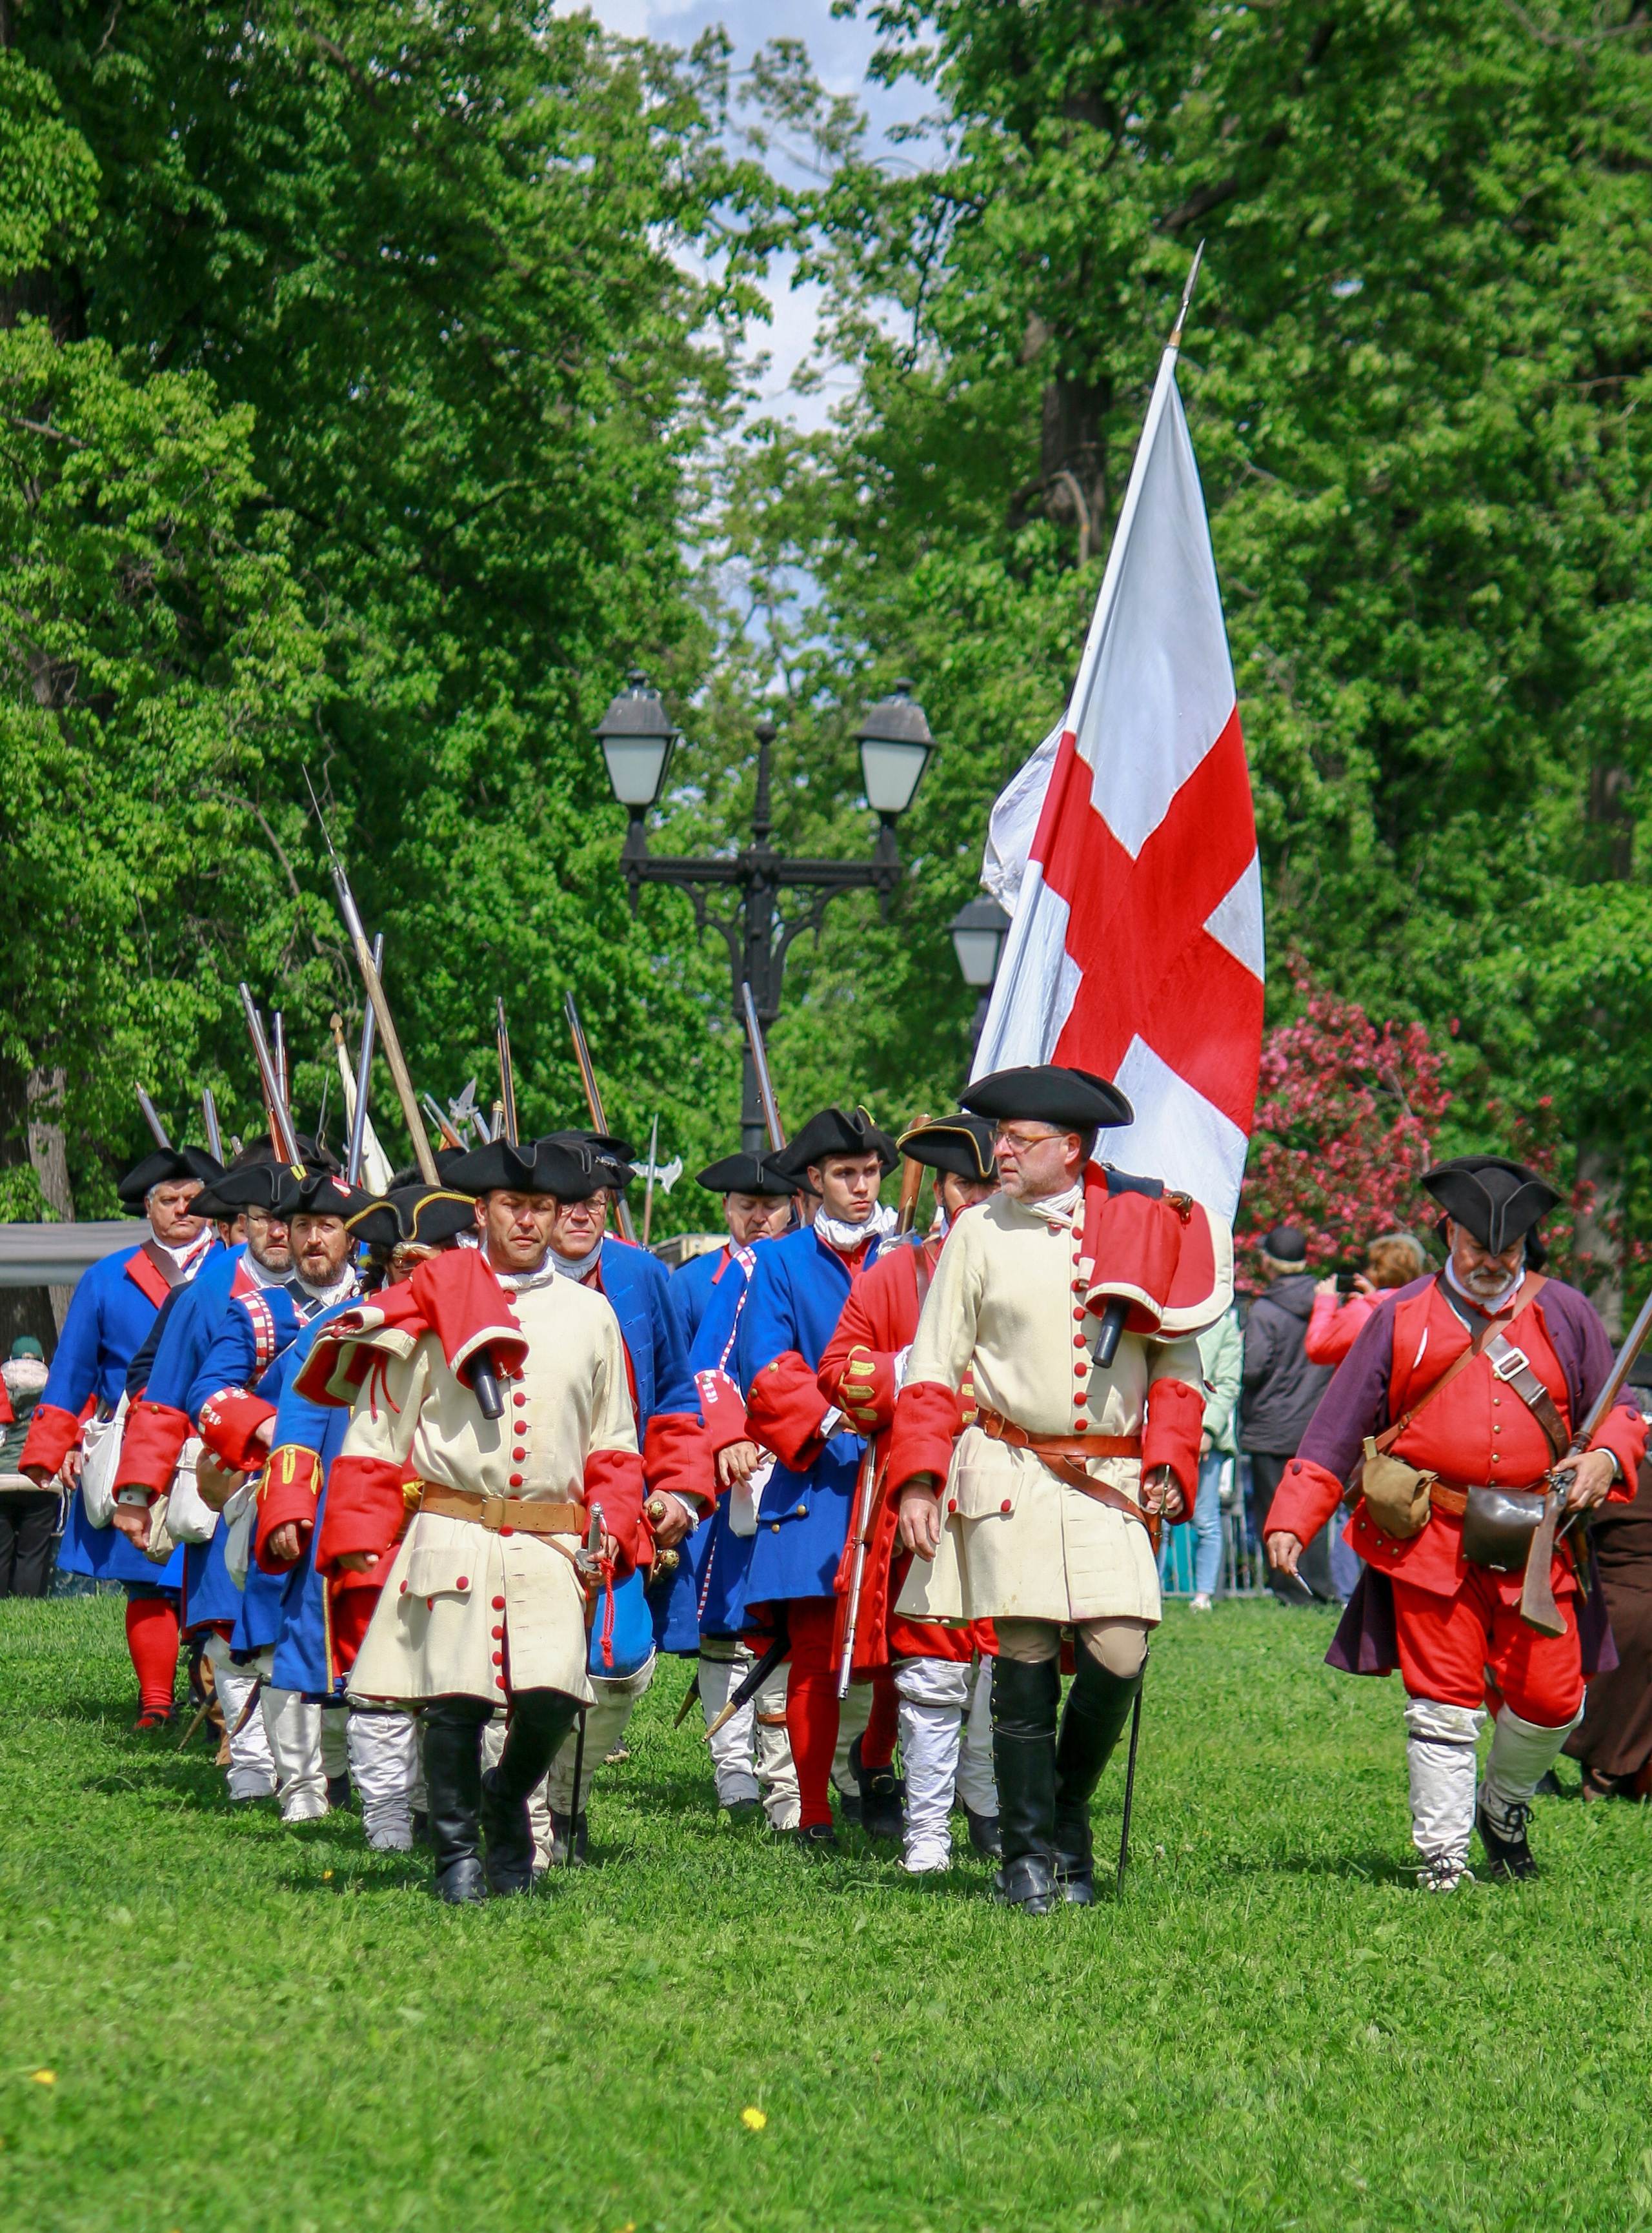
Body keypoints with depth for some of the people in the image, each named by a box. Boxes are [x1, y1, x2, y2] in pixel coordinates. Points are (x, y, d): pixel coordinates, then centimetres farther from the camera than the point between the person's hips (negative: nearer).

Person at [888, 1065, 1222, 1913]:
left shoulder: (1143, 1227, 5)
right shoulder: (978, 1233, 4)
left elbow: (1177, 1362, 11)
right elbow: (934, 1367, 6)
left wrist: (1168, 1462, 0)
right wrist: (918, 1478, -2)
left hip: (1110, 1480, 1)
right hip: (1009, 1476, 0)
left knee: (1119, 1655, -8)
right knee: (1023, 1661, -2)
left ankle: (1068, 1819, 16)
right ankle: (1028, 1852, 9)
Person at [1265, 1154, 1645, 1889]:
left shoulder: (1565, 1315, 10)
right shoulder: (1402, 1318, 7)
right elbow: (1337, 1429, 6)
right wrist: (1292, 1521, -4)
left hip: (1535, 1546, 2)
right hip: (1430, 1542, -1)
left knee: (1551, 1698, -1)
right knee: (1443, 1699, -3)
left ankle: (1505, 1808, 27)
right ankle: (1442, 1850, 7)